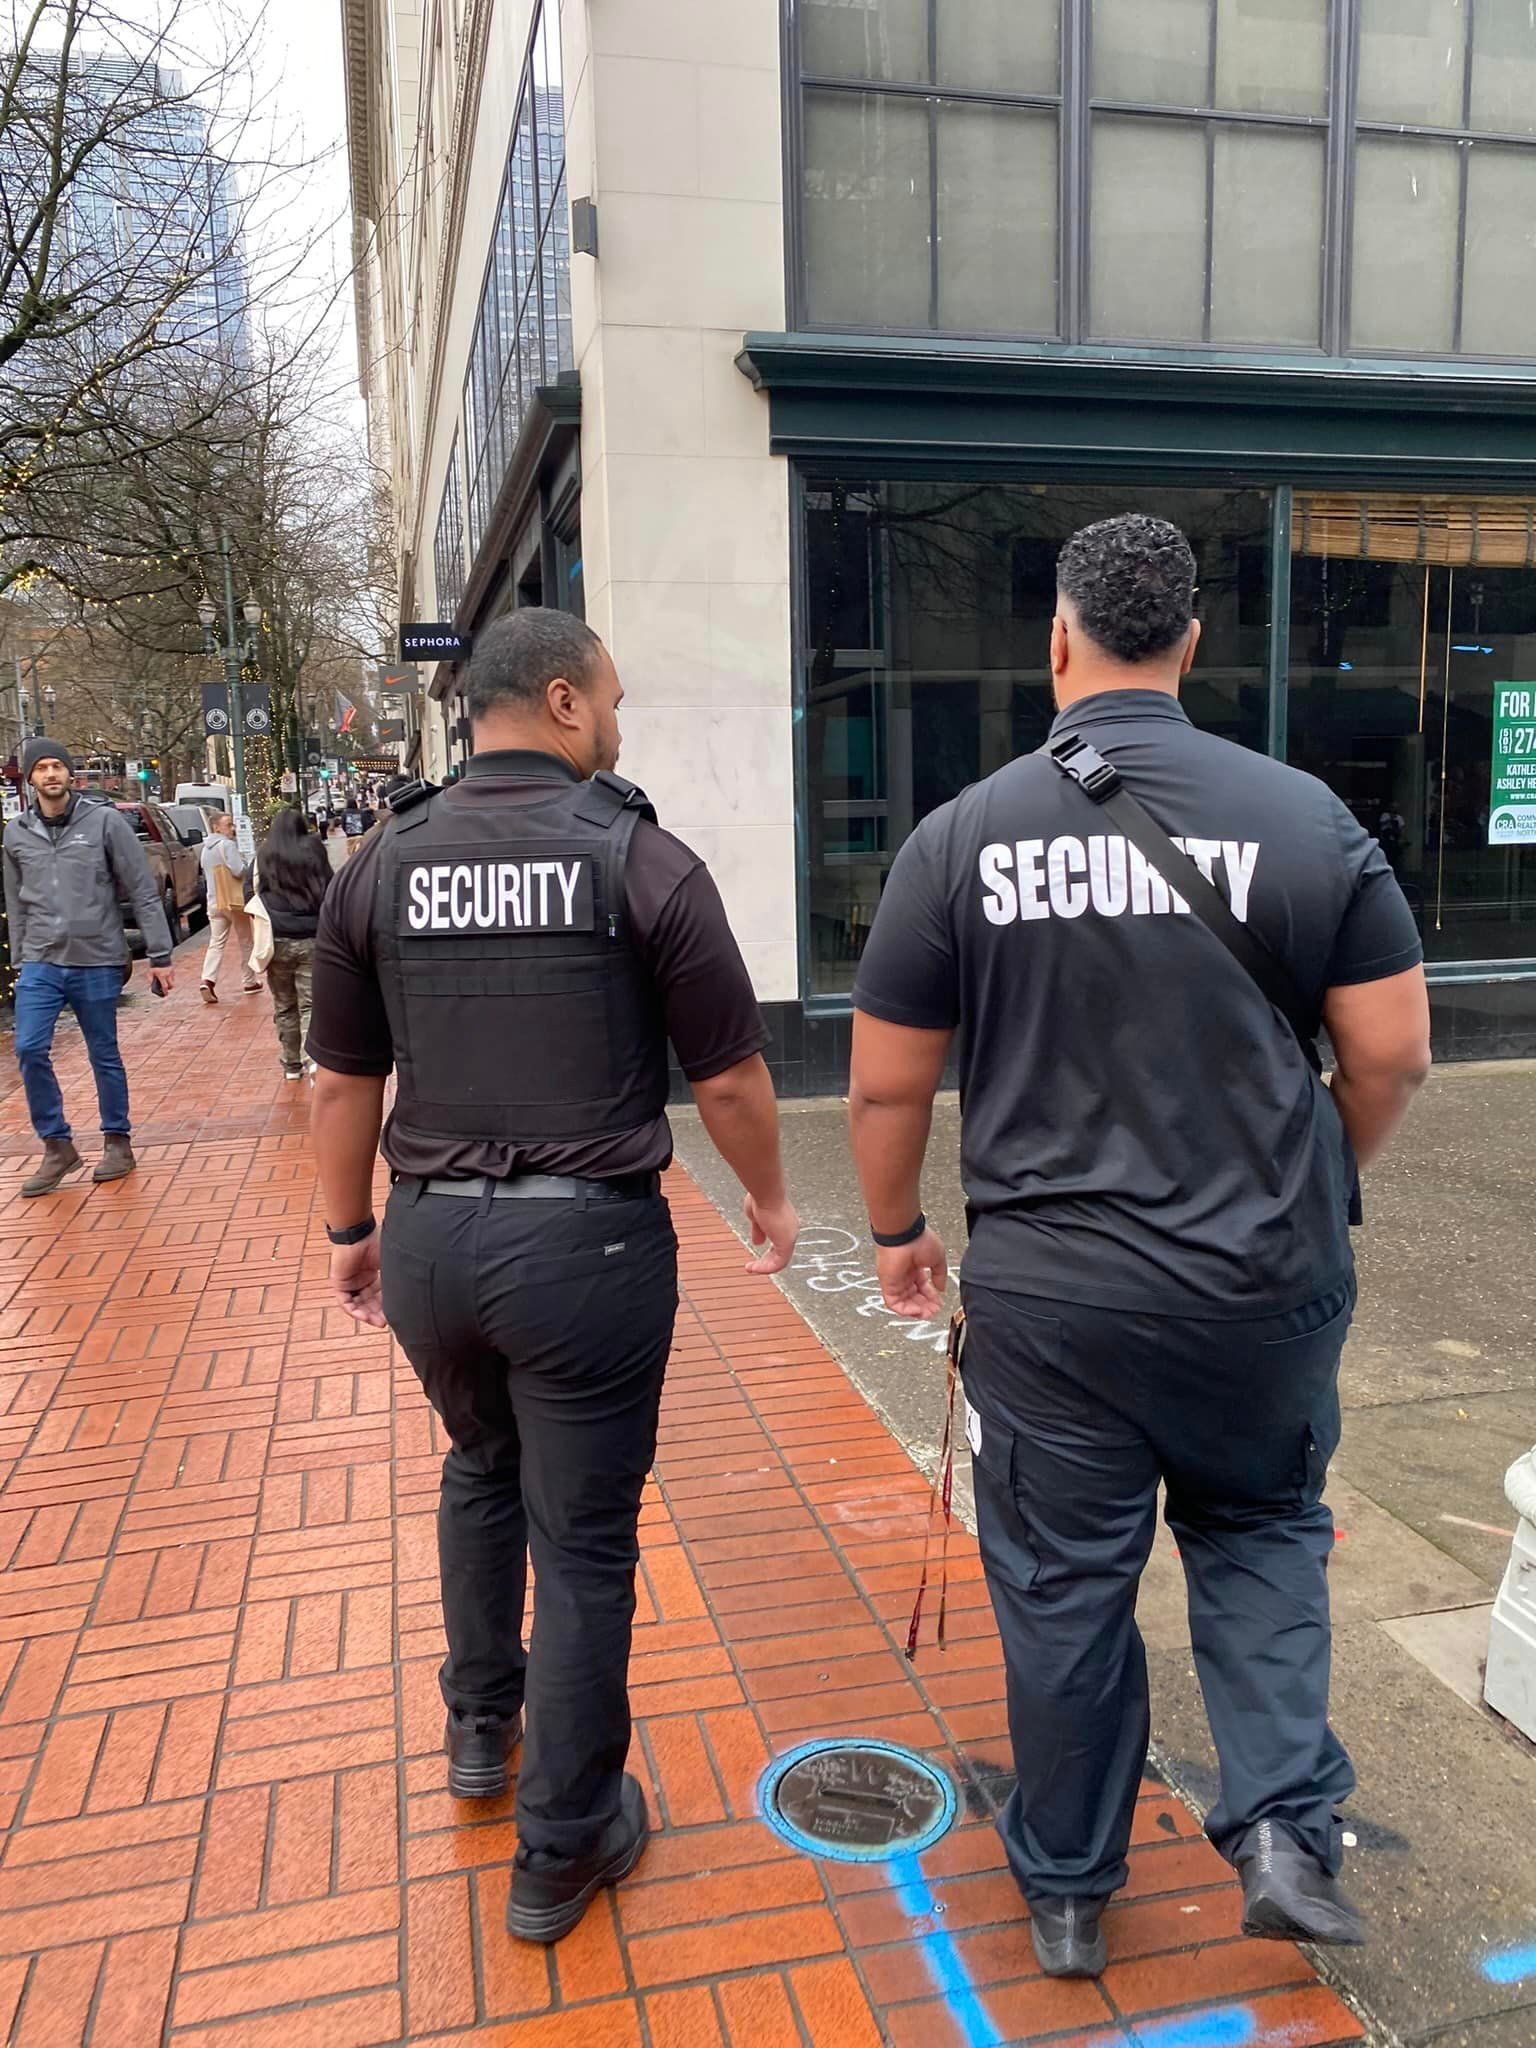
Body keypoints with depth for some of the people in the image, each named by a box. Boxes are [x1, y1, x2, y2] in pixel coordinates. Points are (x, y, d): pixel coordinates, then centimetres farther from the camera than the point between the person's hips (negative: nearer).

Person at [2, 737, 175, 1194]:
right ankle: (57, 1146, 9)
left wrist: (159, 956, -8)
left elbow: (143, 893, -5)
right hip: (40, 964, 3)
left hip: (98, 962, -3)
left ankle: (117, 1142, 22)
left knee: (105, 1056, 7)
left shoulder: (105, 821, -4)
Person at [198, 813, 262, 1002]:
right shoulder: (227, 845, -14)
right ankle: (249, 982, 18)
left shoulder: (205, 849, 14)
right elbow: (239, 870, -20)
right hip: (235, 901, -6)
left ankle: (207, 980, -16)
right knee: (245, 942, 9)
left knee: (216, 943, 3)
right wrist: (248, 863, 1)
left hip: (214, 903, 6)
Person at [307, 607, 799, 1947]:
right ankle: (563, 1850, 25)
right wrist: (769, 1197, 11)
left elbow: (343, 1081, 7)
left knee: (482, 1468, 29)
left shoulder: (383, 864, 2)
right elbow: (729, 1076, -7)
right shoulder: (643, 860, -9)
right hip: (586, 1237, -4)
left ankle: (480, 1727, 46)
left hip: (431, 1235, 5)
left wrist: (352, 1228, 20)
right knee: (584, 1537, 10)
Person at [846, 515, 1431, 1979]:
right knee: (1261, 1528, 27)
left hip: (1046, 1289, 0)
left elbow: (886, 1085, -4)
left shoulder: (962, 835, -8)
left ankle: (1065, 1895, 34)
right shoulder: (1306, 816, -6)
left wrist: (897, 1231, 13)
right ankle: (1285, 1827, 18)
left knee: (1061, 1585, 16)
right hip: (1263, 1280, 1)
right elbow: (1393, 1053, -2)